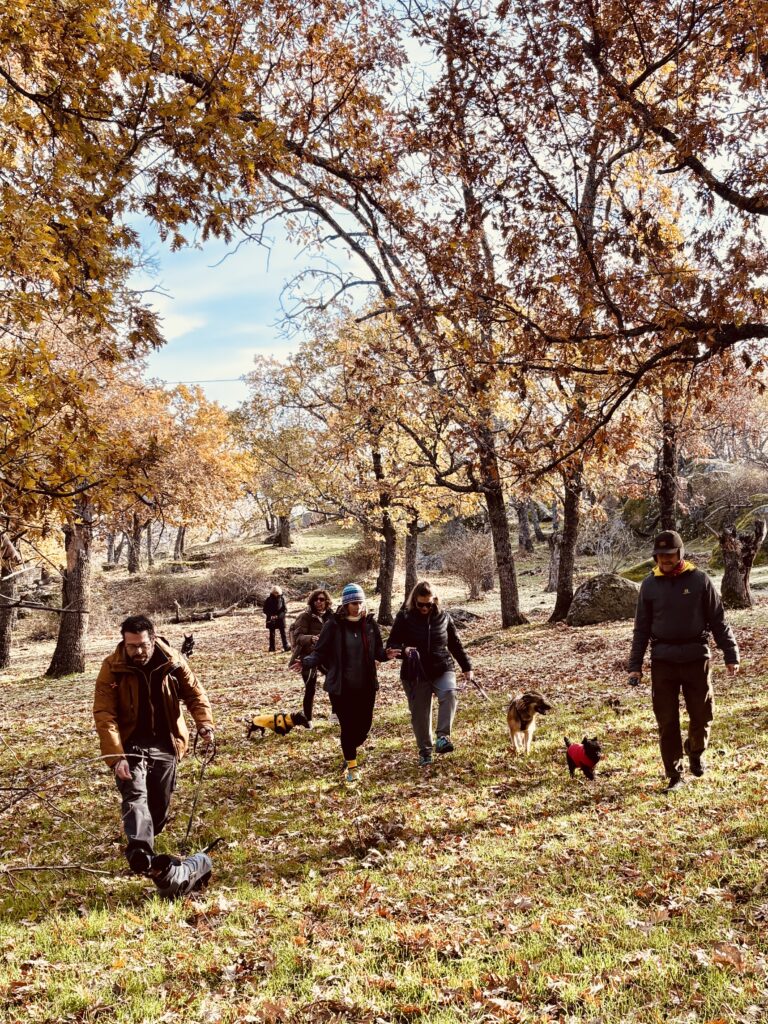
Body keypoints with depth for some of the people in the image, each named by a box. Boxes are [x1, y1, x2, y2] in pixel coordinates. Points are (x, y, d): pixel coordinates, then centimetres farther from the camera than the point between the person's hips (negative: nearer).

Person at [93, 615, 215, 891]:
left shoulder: (173, 661, -7)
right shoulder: (112, 668, -13)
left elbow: (194, 693, 3)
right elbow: (104, 714, -16)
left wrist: (205, 724, -15)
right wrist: (116, 756, -25)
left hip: (165, 745, 3)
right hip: (131, 746, -3)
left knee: (160, 806, 10)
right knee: (135, 796, -22)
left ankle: (140, 846, 35)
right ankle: (143, 857, -37)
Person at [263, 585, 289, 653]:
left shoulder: (282, 599, -2)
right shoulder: (268, 600, -2)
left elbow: (284, 609, -2)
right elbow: (265, 610, 1)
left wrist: (279, 615, -16)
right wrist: (270, 615, -16)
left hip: (280, 619, 0)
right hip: (271, 619, 0)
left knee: (283, 633, 2)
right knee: (272, 634, 5)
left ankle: (286, 647, 8)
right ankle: (271, 649, 9)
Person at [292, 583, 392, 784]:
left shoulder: (369, 623, -1)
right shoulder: (334, 625, -11)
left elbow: (377, 651, 6)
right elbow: (321, 652, -8)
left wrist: (386, 654, -16)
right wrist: (306, 662, -26)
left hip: (366, 685, 3)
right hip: (340, 686, -3)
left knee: (364, 725, 9)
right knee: (348, 726, 1)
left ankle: (349, 754, 38)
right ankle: (351, 766, 19)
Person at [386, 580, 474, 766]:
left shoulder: (443, 617, 3)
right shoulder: (404, 617, -5)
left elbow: (455, 644, 14)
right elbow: (392, 645, -3)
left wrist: (466, 667, 15)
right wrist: (404, 650, -25)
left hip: (443, 669, 1)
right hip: (415, 674, -1)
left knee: (449, 693, -29)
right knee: (419, 715, 3)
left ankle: (443, 736, -25)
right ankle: (425, 751, 22)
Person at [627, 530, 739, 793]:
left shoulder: (699, 580, -2)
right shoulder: (649, 585, 2)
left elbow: (718, 620, 2)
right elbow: (642, 628, 7)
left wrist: (731, 655, 0)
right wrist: (634, 665, 3)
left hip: (696, 658, -1)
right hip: (663, 661, 1)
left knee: (702, 715, 8)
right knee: (667, 721, 2)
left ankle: (696, 753, 38)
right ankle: (674, 774, 14)